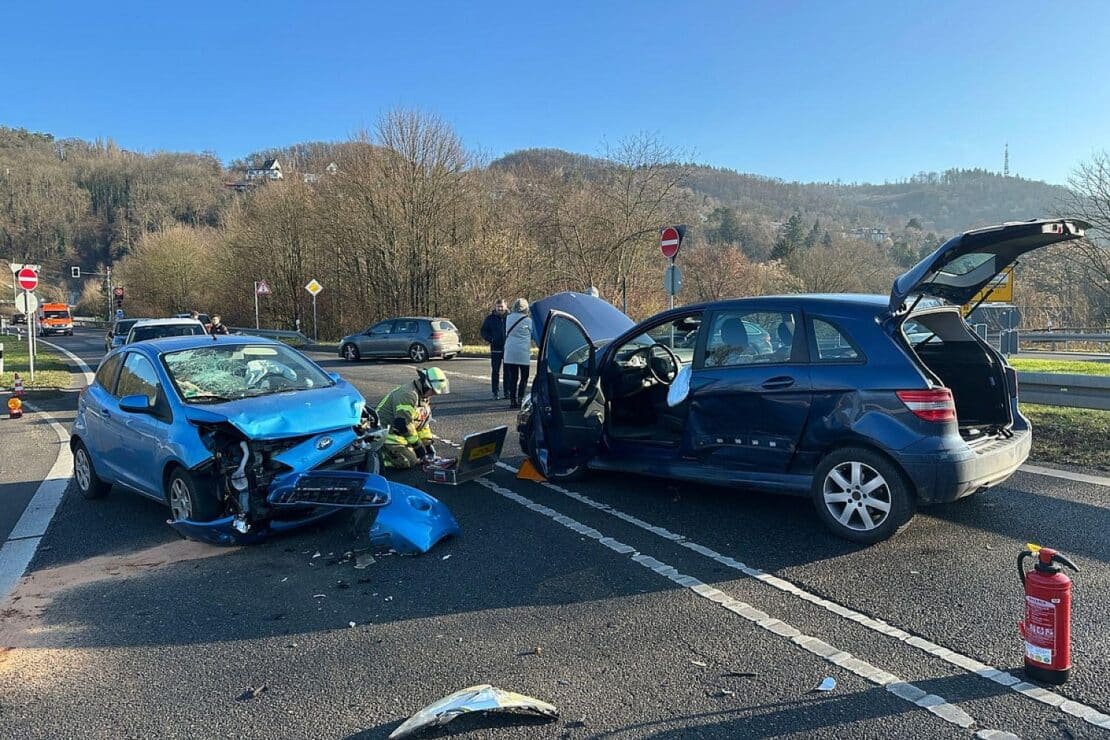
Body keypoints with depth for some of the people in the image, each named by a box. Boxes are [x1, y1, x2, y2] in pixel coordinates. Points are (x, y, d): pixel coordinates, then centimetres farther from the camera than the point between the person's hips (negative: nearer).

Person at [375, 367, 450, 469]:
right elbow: (404, 424, -26)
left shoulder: (424, 396, 10)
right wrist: (418, 446, -17)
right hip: (388, 436, -10)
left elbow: (424, 422, 15)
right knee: (409, 462, -20)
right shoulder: (407, 395, -24)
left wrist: (428, 443, 6)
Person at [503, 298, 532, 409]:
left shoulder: (509, 318, 5)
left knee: (512, 377, 7)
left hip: (510, 353, 4)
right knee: (524, 377, 6)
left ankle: (512, 400, 4)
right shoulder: (527, 320, -7)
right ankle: (520, 399, 0)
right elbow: (534, 334, 3)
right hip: (523, 353, -4)